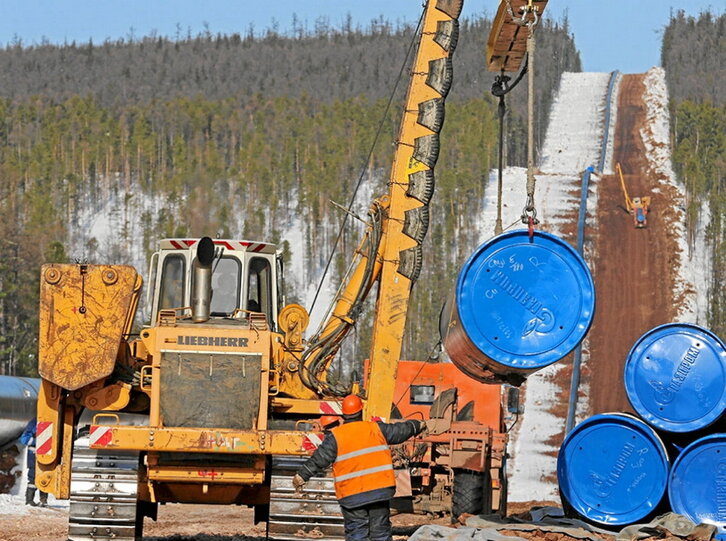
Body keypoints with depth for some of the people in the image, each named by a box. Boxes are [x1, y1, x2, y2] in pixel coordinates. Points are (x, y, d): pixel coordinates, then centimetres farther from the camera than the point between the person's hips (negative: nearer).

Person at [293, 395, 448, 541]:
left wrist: (301, 477, 6)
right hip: (380, 489, 2)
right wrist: (422, 425, 35)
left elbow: (318, 460, -5)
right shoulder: (376, 429, 3)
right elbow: (400, 430, 17)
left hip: (351, 495, -2)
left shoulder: (335, 437, -5)